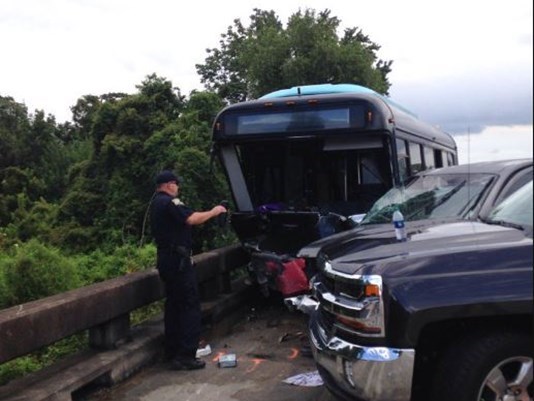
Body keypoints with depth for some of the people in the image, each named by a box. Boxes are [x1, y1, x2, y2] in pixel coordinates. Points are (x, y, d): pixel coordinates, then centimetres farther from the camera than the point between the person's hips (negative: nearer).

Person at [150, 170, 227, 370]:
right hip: (178, 259, -10)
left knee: (173, 304, 15)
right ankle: (185, 356, -8)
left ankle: (173, 352, 22)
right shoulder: (169, 202, -14)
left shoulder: (156, 204, 18)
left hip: (165, 259, 10)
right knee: (190, 304, -7)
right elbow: (191, 219, -23)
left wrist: (209, 214, 9)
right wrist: (214, 212, -11)